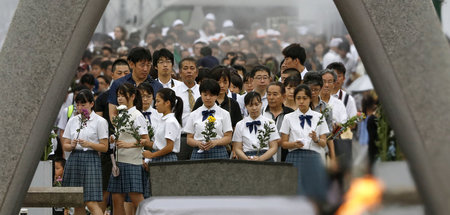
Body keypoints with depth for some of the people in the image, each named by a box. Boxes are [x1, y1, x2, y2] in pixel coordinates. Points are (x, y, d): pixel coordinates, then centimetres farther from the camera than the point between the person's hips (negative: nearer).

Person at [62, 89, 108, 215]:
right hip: (74, 159, 5)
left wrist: (89, 144, -17)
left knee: (91, 203, -13)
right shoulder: (72, 121, 13)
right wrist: (72, 145, -9)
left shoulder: (100, 121, 0)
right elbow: (65, 146, 13)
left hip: (91, 159, -5)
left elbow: (104, 147, -3)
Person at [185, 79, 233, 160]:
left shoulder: (224, 114, 9)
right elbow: (189, 139, 10)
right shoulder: (194, 115, 12)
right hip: (199, 152, 1)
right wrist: (198, 143, -11)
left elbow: (228, 138, 4)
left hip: (218, 153, -1)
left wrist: (215, 142, -14)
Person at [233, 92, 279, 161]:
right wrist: (247, 159, -13)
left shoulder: (269, 123, 9)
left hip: (265, 159, 0)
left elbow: (274, 147, 4)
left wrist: (260, 158, -13)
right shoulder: (240, 125, 12)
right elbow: (237, 148, 8)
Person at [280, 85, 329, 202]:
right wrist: (294, 144, -13)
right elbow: (283, 143, 7)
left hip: (313, 158, 1)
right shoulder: (289, 118, 8)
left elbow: (324, 143, 8)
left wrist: (316, 139, -13)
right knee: (296, 193, -10)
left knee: (315, 192, -7)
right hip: (295, 156, -1)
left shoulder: (319, 117, 10)